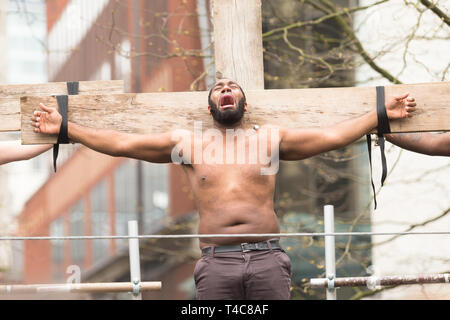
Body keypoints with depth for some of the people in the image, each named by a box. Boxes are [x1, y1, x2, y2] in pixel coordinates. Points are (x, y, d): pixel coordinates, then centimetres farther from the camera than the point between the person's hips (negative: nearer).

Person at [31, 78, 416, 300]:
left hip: (267, 258, 0)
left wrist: (382, 114, 8)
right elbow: (122, 143, 15)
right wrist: (65, 128, 13)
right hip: (216, 261, 0)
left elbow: (333, 135, 12)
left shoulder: (270, 139, 15)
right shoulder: (188, 143, 16)